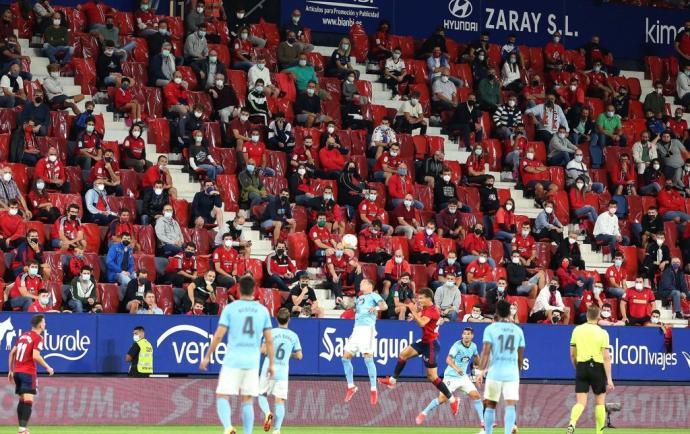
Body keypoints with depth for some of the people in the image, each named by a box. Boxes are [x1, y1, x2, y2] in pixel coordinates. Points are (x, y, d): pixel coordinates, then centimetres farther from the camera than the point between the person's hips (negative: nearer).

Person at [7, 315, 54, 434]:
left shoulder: (23, 336, 14)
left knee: (22, 400, 14)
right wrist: (48, 367, -7)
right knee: (28, 401, -10)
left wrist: (11, 370, 21)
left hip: (17, 371, 7)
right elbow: (35, 356, -19)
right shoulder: (38, 338, -8)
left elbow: (12, 353, 14)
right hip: (28, 373, -7)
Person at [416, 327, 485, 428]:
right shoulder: (457, 345, -19)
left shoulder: (473, 346, 0)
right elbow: (448, 359, -32)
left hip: (464, 377, 5)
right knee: (442, 399, -13)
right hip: (451, 377, -5)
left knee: (476, 396, -7)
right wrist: (456, 368, -50)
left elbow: (476, 356, 25)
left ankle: (483, 422, 1)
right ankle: (424, 413, 8)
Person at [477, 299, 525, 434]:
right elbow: (520, 356, 14)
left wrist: (481, 372, -8)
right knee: (510, 405, -5)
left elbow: (486, 352, -9)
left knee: (490, 405, 11)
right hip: (512, 373, 1)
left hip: (494, 373, -1)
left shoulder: (490, 328, -1)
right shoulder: (518, 330, 9)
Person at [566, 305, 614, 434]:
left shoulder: (577, 330, 2)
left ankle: (572, 423, -27)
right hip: (597, 367, -2)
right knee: (600, 402, 13)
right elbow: (606, 357, -10)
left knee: (580, 402, 0)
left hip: (581, 366, 2)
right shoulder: (602, 333, -6)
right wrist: (609, 379, -10)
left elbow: (572, 354, 9)